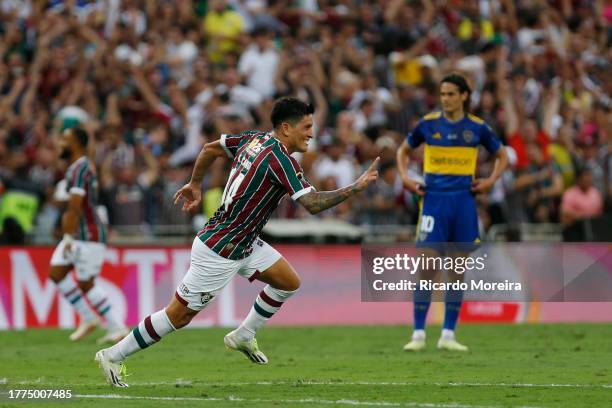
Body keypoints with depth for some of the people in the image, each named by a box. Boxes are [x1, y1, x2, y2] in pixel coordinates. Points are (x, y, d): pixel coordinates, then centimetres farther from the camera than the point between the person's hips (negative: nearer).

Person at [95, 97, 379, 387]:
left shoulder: (253, 139, 2)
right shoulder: (280, 157, -23)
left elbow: (210, 149, 16)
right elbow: (313, 204, -28)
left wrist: (195, 184, 28)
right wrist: (357, 187, -23)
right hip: (218, 252, -10)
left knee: (289, 283, 9)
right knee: (178, 316, -1)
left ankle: (243, 337, 23)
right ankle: (113, 356, 10)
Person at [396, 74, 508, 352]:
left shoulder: (477, 128, 3)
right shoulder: (428, 124, 2)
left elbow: (501, 156, 17)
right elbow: (404, 150, 17)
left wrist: (490, 181, 2)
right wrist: (405, 177, 3)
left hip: (463, 201, 1)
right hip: (433, 199, -1)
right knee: (427, 267, -8)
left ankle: (448, 335, 10)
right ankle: (418, 334, -4)